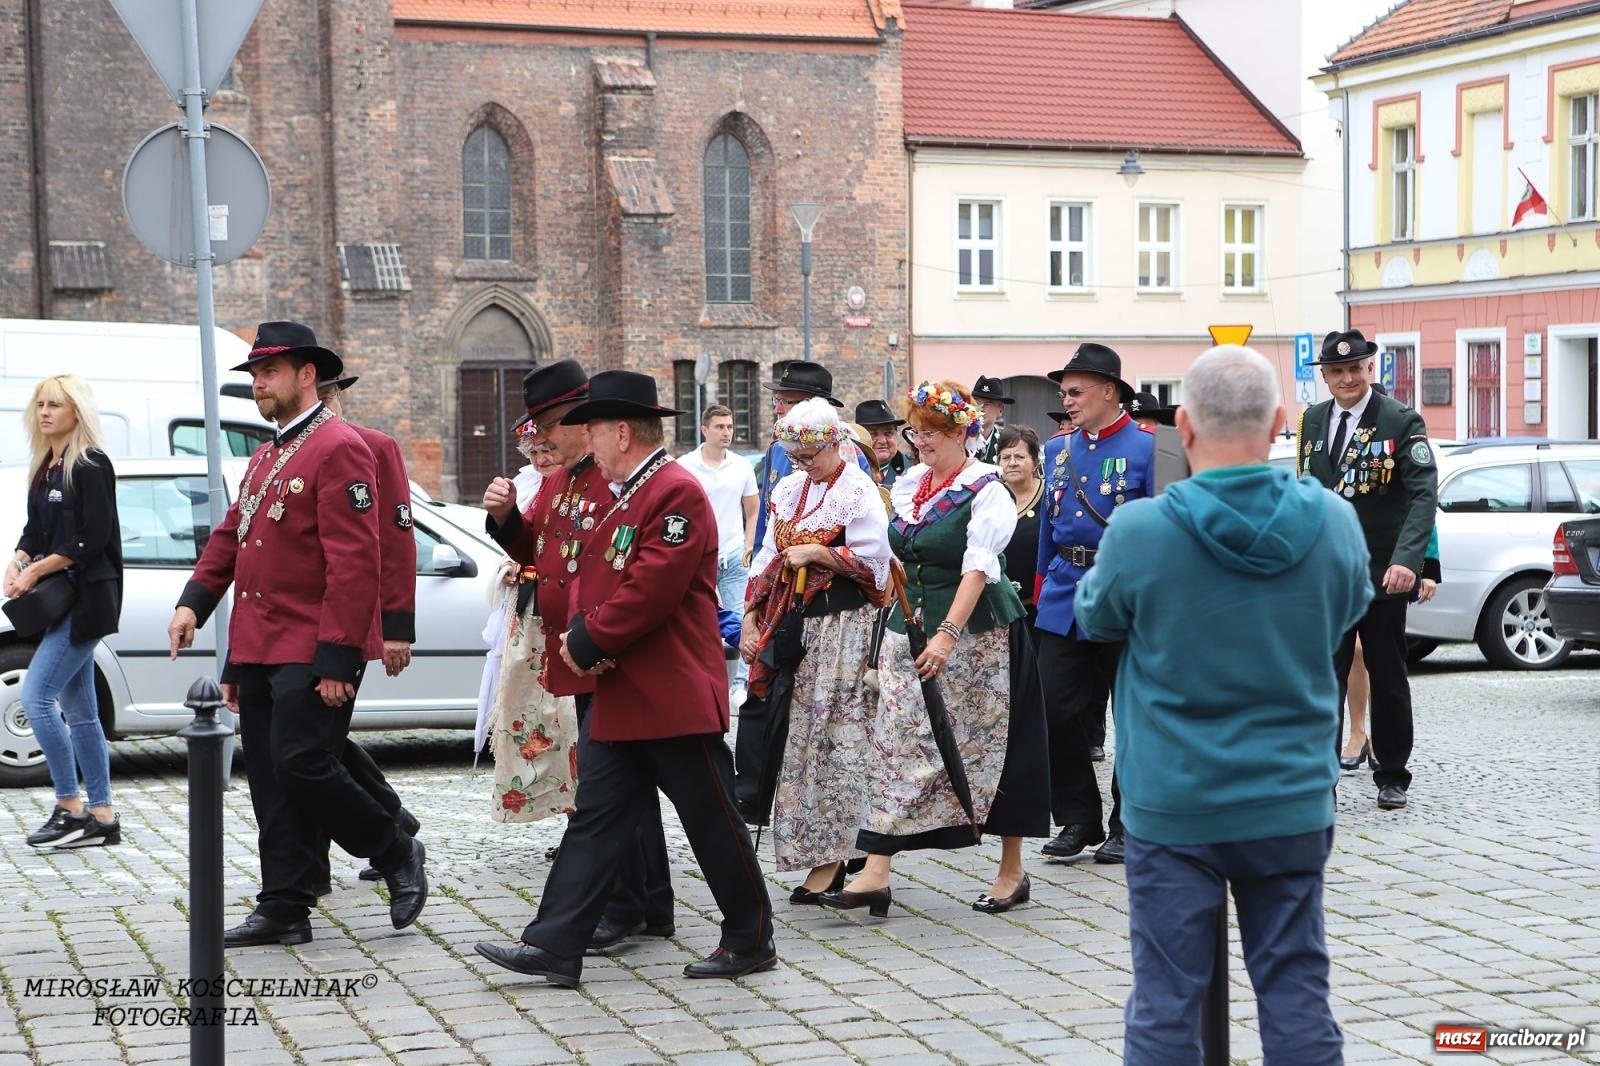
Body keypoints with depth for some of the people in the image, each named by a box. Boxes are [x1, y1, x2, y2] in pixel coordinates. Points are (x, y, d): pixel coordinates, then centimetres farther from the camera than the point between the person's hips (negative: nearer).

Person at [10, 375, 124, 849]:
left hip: (86, 599, -9)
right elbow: (34, 530, 18)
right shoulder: (44, 467, 15)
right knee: (78, 709, 10)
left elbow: (92, 540, -16)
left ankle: (70, 808, -6)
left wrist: (36, 571, -13)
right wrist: (17, 563, -2)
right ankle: (101, 817, 14)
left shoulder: (90, 465, -11)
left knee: (36, 696, -13)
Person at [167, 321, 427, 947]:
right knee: (270, 783, 8)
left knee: (303, 766, -13)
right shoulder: (266, 456, 19)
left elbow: (355, 563, -17)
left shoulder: (339, 450, -11)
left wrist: (335, 658, -21)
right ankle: (283, 911, 13)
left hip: (312, 652, -9)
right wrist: (195, 601, 4)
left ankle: (396, 853, 7)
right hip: (258, 650, 9)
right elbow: (231, 535, 21)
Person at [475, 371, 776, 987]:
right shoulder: (621, 497, 16)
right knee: (595, 818, 6)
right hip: (621, 699, 9)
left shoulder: (676, 493, -15)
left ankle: (750, 943, 15)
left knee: (713, 824, 2)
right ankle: (555, 947, 6)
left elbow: (650, 590, -22)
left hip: (676, 698, -9)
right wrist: (580, 631, -2)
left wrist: (589, 642, -13)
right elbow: (595, 577, 18)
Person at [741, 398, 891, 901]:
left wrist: (814, 553, -12)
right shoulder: (789, 490, 14)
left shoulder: (858, 492, -7)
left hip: (845, 625, -7)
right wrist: (751, 620, 8)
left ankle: (830, 857, -3)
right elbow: (769, 558, 15)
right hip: (798, 626, 7)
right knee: (802, 738, 7)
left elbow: (871, 558, -15)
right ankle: (818, 853, 13)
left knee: (837, 739, -6)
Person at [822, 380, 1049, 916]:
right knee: (897, 744, -1)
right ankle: (875, 875, -4)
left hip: (975, 636, -6)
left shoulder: (986, 491, -11)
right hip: (908, 631, 6)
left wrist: (948, 633, -29)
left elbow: (978, 569, -21)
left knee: (989, 748, 2)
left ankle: (1012, 871, 16)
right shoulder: (908, 485, 10)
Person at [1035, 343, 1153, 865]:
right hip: (1064, 599, 5)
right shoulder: (1058, 450, 11)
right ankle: (1077, 820, 12)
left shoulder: (1146, 449, -6)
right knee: (1058, 710, 0)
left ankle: (1128, 826, 15)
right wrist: (1042, 591, 13)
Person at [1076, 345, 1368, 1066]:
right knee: (1297, 996, 10)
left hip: (1172, 808, -2)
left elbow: (1096, 618, 5)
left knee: (1165, 1006, 5)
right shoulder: (1334, 524, -6)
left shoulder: (1138, 532, -15)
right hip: (1292, 803, 3)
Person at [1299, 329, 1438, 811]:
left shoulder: (1401, 421, -9)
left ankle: (1392, 776, 21)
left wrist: (1407, 559, -29)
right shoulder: (1312, 420, 6)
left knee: (1388, 678, 9)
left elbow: (1424, 494, -17)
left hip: (1382, 573, -3)